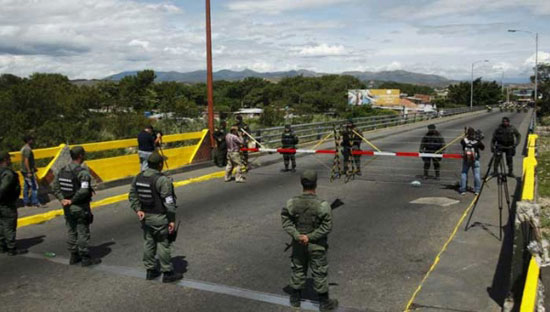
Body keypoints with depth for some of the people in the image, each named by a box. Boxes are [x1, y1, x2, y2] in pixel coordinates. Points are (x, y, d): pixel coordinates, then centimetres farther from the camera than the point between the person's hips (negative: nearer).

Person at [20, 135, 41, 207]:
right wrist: (29, 172, -23)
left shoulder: (24, 148, 14)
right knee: (34, 186, -6)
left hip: (24, 171, 10)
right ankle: (34, 202, -5)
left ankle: (26, 202, 17)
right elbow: (26, 161, -23)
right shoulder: (28, 149, -17)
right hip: (28, 171, -10)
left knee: (26, 186, 13)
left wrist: (33, 167, 25)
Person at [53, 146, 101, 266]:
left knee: (71, 232, 16)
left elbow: (55, 187, 4)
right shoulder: (82, 172, -19)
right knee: (83, 233, 3)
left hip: (68, 207, 7)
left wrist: (62, 199, -3)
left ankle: (74, 256, 26)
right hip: (80, 207, -7)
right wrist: (72, 201, -18)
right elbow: (83, 191, -29)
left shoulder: (62, 170, 4)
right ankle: (85, 258, 11)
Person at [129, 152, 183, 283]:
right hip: (159, 218, -7)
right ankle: (167, 273, 13)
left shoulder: (138, 178, 3)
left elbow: (132, 195, 5)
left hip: (145, 216, 7)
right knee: (163, 244, 3)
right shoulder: (162, 180, -20)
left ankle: (150, 270, 28)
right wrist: (172, 220, -14)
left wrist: (137, 209, 1)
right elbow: (169, 202, -18)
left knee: (149, 242, 17)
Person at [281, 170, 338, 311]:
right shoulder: (322, 205, -22)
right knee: (319, 273, 12)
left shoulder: (292, 203, -13)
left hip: (298, 244, 3)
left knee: (298, 269, 20)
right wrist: (311, 237, -15)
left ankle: (295, 299, 35)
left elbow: (286, 220, -11)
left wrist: (297, 236, -15)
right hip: (316, 245, -3)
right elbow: (327, 227, -20)